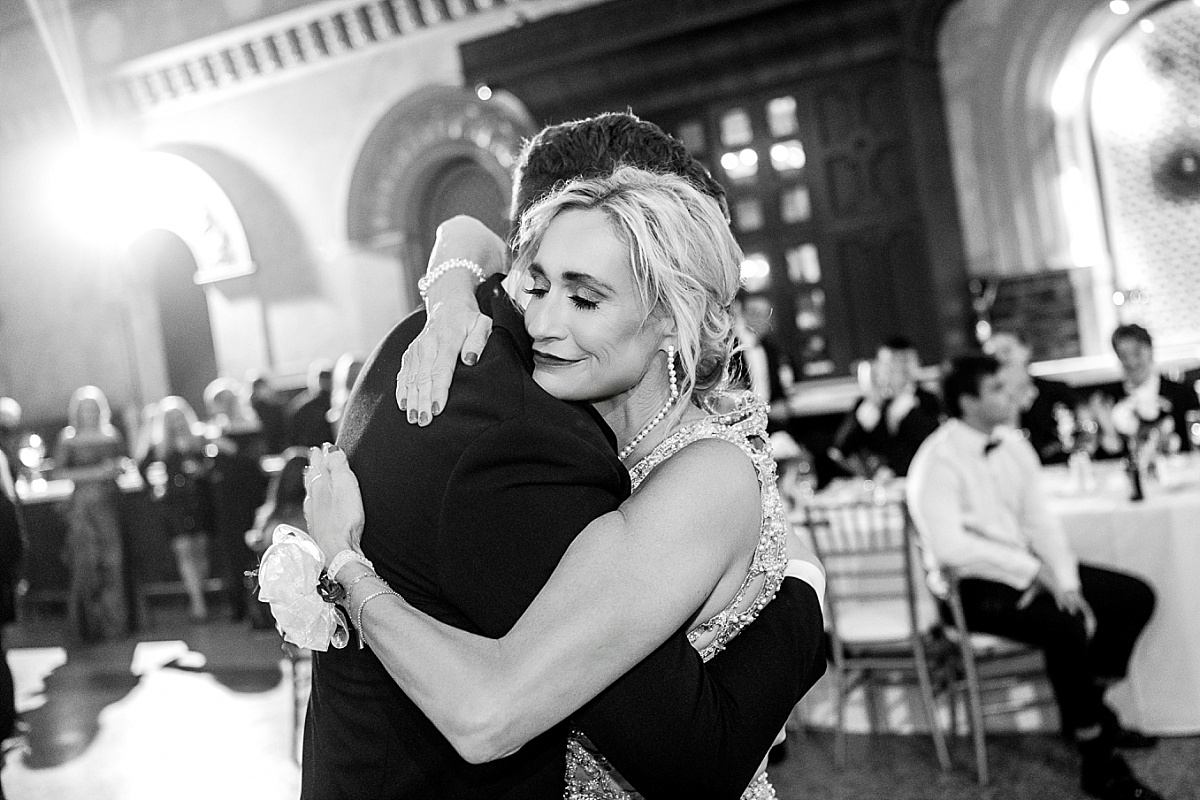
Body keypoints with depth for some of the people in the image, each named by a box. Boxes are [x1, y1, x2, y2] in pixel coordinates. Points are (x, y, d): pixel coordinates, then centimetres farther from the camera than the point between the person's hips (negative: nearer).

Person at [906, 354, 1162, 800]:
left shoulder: (1013, 444, 5)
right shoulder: (939, 461, -19)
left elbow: (1039, 520, 5)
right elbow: (949, 546, -27)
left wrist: (1067, 581, -9)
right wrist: (1033, 570, -22)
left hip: (1028, 568, 8)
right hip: (973, 585, -8)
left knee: (1136, 596, 1)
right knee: (1066, 627, -30)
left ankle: (1088, 707, 18)